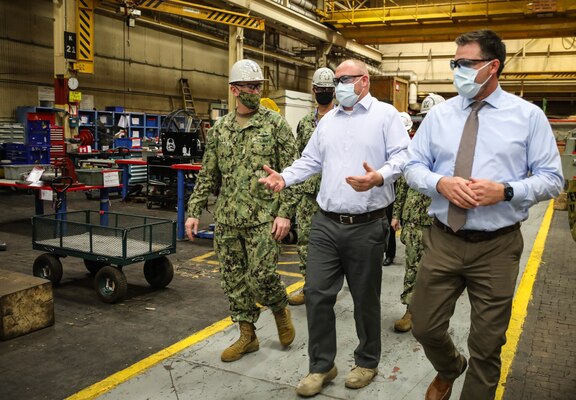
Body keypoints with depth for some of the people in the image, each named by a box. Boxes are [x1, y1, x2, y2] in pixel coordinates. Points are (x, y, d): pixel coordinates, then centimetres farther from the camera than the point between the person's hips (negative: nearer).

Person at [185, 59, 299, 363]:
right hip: (226, 220, 5)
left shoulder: (275, 124, -3)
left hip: (263, 219, -4)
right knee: (234, 280, 10)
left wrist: (285, 212, -14)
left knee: (261, 275, -9)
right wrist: (194, 211, 7)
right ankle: (247, 335, 26)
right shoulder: (220, 128, 10)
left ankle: (280, 309, 25)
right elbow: (207, 175, 13)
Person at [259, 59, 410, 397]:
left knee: (365, 298, 9)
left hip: (367, 226, -5)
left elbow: (401, 156, -10)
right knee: (317, 293, 4)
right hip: (326, 223, 5)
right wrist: (284, 178, -1)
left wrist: (379, 176, -29)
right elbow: (310, 161, 16)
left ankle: (367, 362, 31)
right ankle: (322, 365, 21)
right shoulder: (327, 121, 17)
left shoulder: (386, 114, 0)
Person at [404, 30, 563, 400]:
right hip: (442, 241, 3)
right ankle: (449, 370, 44)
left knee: (487, 344, 9)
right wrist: (440, 183, -14)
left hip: (497, 247, -2)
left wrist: (505, 191, -19)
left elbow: (552, 179, -2)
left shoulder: (528, 116, -1)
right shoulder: (439, 114, 6)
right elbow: (414, 166, 7)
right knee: (425, 327, 11)